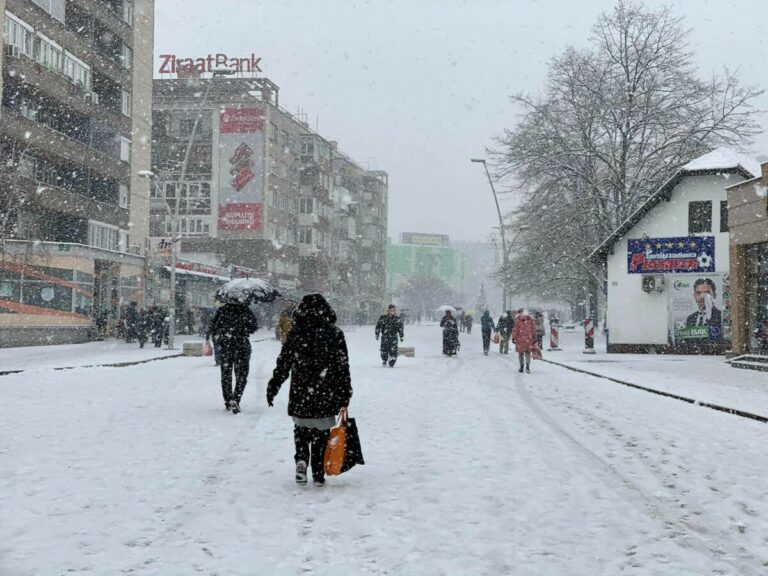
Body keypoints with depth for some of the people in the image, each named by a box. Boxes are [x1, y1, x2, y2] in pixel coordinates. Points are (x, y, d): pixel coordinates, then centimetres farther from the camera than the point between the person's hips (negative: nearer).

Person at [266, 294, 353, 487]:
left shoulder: (296, 333, -5)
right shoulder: (335, 334, -3)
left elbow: (283, 364, -2)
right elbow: (343, 368, -2)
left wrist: (273, 387, 9)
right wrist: (345, 397, 5)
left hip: (300, 394, 0)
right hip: (327, 396, 0)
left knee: (301, 429, 18)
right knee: (322, 434, 11)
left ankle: (301, 459, -6)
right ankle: (318, 475, 12)